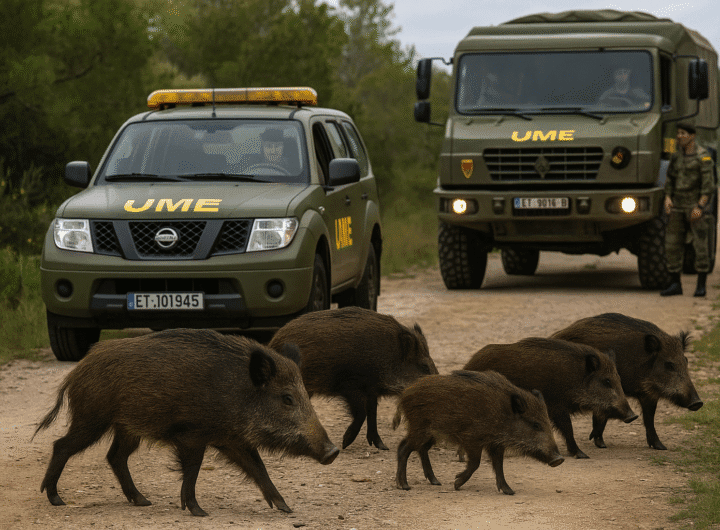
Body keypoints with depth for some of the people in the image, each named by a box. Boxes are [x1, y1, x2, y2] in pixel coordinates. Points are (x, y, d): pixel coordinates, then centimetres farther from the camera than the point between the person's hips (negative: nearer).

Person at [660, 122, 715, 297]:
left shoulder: (703, 157, -9)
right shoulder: (676, 156, 11)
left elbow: (708, 185, -14)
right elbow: (670, 180, 15)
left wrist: (700, 207, -22)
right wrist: (668, 198, -4)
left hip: (696, 205, -6)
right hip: (677, 207, 6)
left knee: (700, 245, -6)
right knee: (672, 245, 2)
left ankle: (701, 286, 1)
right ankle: (675, 284, 9)